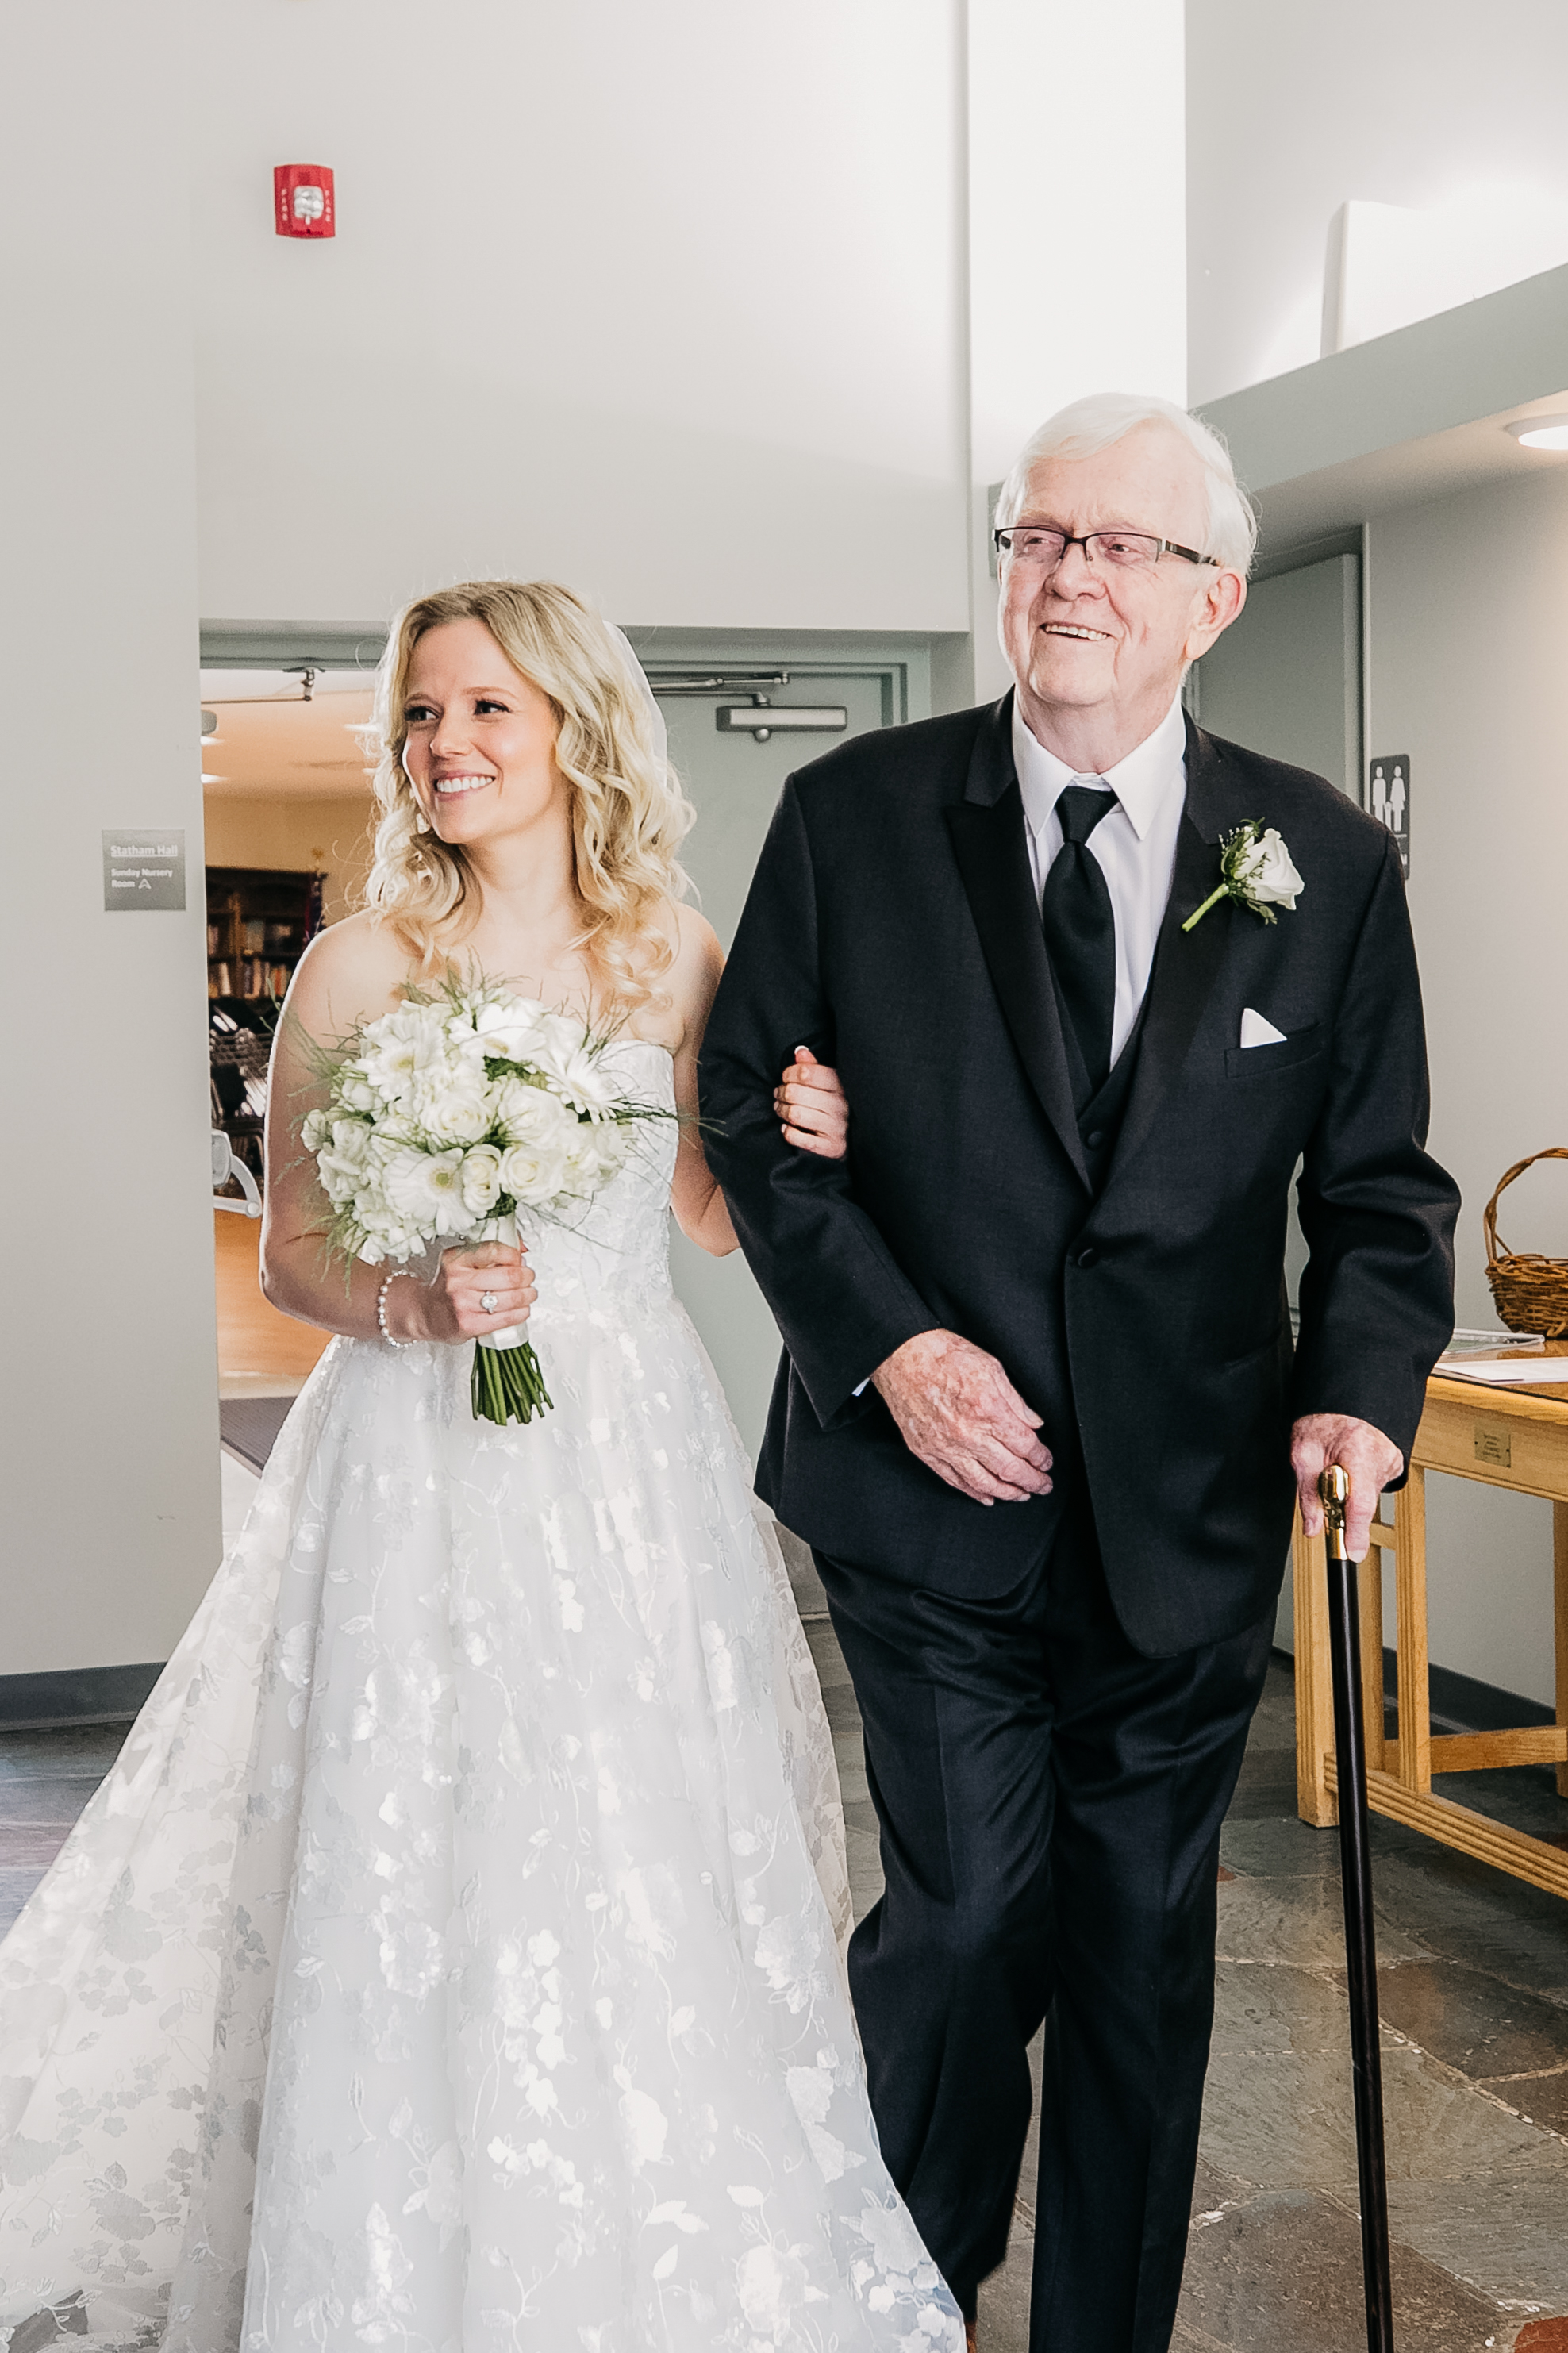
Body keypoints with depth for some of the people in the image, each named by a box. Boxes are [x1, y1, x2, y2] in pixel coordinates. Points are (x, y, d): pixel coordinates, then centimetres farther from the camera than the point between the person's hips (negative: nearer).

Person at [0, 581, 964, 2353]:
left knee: (654, 1875, 7)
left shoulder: (676, 960, 4)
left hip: (631, 1458, 2)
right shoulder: (360, 966, -3)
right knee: (426, 1880, -1)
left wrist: (797, 1146, -5)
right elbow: (289, 1256, 2)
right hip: (422, 1469, -2)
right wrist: (415, 1306, -17)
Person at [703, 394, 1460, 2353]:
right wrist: (883, 1343, -11)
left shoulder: (1328, 867, 1)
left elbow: (1379, 1183, 5)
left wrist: (1361, 1385, -13)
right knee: (973, 1912, -4)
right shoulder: (855, 816, -2)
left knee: (1146, 1942, 13)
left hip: (1188, 1516, 2)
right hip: (935, 1484, -2)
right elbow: (750, 1109, 1)